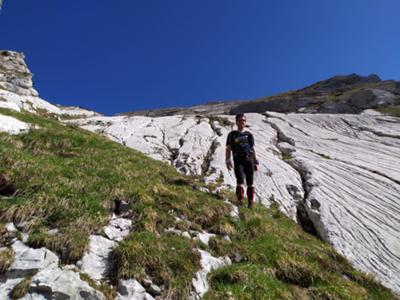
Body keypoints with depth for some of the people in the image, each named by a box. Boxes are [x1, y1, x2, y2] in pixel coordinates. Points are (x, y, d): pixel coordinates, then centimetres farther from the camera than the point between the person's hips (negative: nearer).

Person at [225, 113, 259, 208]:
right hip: (238, 160, -2)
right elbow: (228, 149, 7)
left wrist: (255, 162, 14)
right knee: (240, 180, -15)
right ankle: (240, 200, -7)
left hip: (249, 160, 2)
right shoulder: (232, 134, 12)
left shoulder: (249, 135, 19)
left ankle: (251, 202, 10)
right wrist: (228, 160, -5)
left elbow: (253, 149, 19)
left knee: (250, 183, 0)